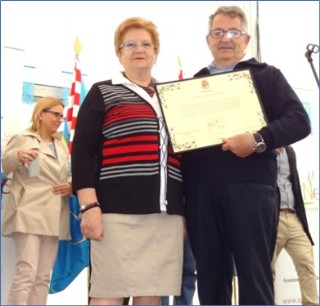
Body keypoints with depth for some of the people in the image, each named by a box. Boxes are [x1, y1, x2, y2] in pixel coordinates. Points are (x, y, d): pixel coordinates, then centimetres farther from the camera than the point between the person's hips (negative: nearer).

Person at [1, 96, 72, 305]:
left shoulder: (62, 145, 21)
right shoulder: (23, 139, 3)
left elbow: (71, 174, 24)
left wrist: (71, 185, 0)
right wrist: (17, 156, -25)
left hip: (53, 217, 6)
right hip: (29, 214, -6)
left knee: (43, 277, 5)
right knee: (27, 272, -15)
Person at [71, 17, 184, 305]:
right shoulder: (103, 93, 8)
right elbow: (82, 152, -1)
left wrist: (186, 210, 18)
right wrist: (90, 205, -12)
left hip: (167, 212, 4)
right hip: (118, 209, -4)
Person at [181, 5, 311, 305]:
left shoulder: (266, 76, 12)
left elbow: (299, 121, 0)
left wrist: (258, 139, -17)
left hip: (249, 187, -3)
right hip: (201, 191, 3)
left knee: (255, 274, -2)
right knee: (210, 276, 7)